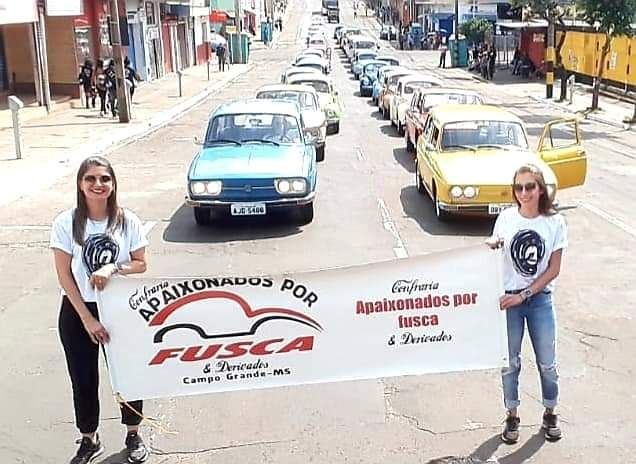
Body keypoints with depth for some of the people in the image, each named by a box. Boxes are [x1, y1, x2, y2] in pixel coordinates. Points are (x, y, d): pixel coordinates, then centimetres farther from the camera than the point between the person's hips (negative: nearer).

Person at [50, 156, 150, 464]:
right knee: (83, 380, 10)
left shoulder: (128, 221, -8)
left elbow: (141, 265, -3)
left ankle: (133, 435, 33)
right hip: (77, 311, 0)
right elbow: (64, 275, -10)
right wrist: (87, 318, -13)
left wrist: (113, 268, -23)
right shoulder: (66, 223, -11)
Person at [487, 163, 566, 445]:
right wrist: (491, 246, -16)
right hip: (508, 298, 0)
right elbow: (493, 248, 8)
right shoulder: (506, 218, -5)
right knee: (510, 363, 9)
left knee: (547, 363, 9)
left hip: (540, 299, 0)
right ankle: (511, 417, 26)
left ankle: (550, 414, 32)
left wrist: (524, 295, -13)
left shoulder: (555, 223, -8)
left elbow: (553, 269, -7)